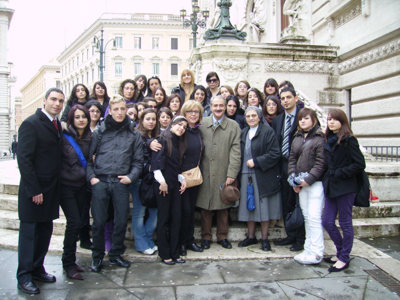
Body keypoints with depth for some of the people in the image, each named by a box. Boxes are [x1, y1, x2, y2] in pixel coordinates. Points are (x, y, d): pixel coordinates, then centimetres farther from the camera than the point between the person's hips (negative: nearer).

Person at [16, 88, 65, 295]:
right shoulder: (31, 124, -11)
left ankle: (37, 269, 27)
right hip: (34, 190, -7)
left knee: (45, 231, 13)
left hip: (51, 190, 7)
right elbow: (24, 159, -15)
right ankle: (24, 277, 16)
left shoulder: (57, 125, 11)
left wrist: (55, 188, 6)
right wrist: (34, 190, -17)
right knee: (29, 232, 4)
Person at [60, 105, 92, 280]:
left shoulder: (90, 138, 8)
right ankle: (68, 263, 4)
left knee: (83, 221, 2)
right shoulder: (64, 138, -7)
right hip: (67, 186, -4)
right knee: (74, 222, -9)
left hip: (83, 186, 5)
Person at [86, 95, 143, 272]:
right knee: (99, 221, 2)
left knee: (121, 221, 5)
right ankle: (97, 256, 20)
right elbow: (89, 157, 7)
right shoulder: (100, 132, 7)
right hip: (100, 182, -1)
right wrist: (91, 177, -5)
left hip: (121, 183, 1)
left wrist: (131, 177, -3)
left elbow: (138, 161, 11)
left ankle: (115, 254, 24)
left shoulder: (133, 134, 10)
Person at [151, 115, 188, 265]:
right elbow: (155, 162, -14)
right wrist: (162, 182, -17)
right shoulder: (162, 139, -6)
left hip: (175, 185, 7)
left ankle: (174, 253, 17)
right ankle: (165, 254, 12)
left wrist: (182, 179, 6)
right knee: (164, 219, 2)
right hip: (163, 185, -7)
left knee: (176, 219, 7)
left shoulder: (179, 143, 17)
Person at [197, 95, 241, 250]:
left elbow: (235, 151, -1)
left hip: (223, 174, 0)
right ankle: (206, 237, 21)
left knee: (223, 207, 9)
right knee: (205, 206, 7)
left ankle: (222, 236, 24)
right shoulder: (201, 124, 5)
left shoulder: (234, 126, 4)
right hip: (205, 173, 0)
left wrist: (232, 174, -8)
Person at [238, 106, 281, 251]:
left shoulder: (267, 131, -5)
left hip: (263, 175, -5)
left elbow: (275, 153, -11)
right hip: (246, 175, 5)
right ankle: (251, 237, 23)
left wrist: (256, 162, -16)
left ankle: (264, 239, 13)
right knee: (249, 206, 10)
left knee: (263, 206, 0)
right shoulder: (243, 133, 14)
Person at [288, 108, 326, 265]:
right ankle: (309, 249, 19)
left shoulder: (320, 138, -6)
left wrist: (309, 179, -16)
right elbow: (292, 159, 15)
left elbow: (321, 162, -12)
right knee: (306, 216, 11)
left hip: (315, 182, -7)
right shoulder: (297, 138, 15)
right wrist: (293, 178, 3)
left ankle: (316, 253, 0)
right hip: (301, 184, 7)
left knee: (314, 217, -8)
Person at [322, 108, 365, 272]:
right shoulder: (329, 140, 11)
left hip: (345, 187, -7)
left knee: (345, 223, 4)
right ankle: (341, 252, 28)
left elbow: (359, 164, -13)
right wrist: (328, 176, 7)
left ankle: (344, 258, 17)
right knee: (327, 222, 9)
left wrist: (340, 173, -14)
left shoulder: (348, 140, -10)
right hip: (331, 186, 7)